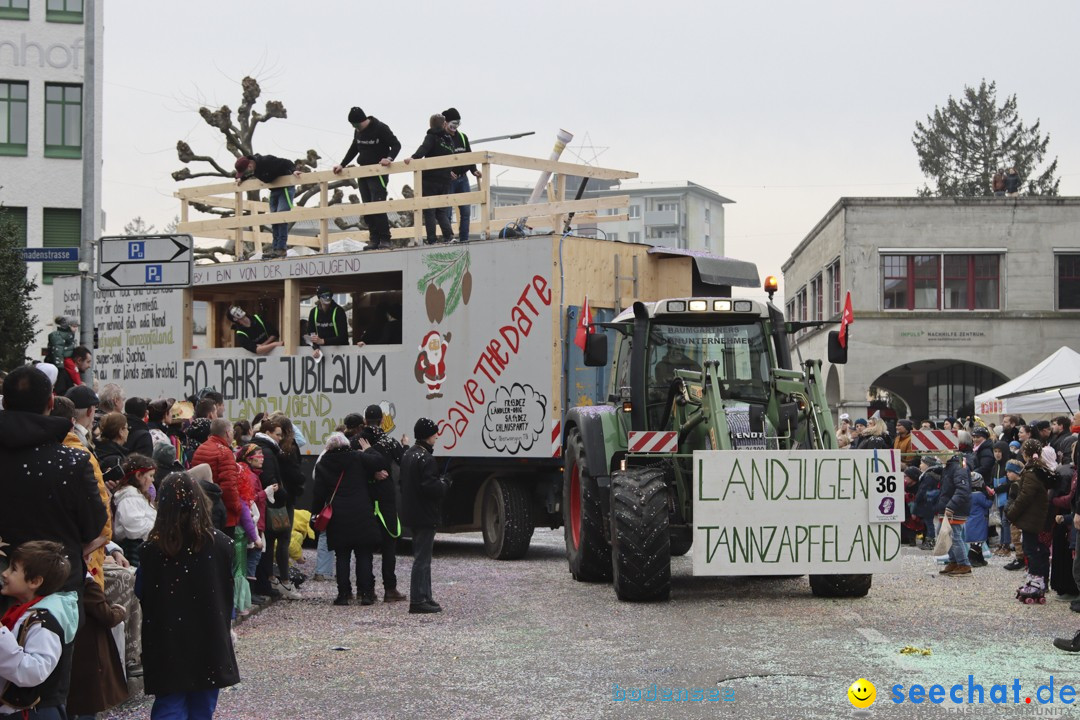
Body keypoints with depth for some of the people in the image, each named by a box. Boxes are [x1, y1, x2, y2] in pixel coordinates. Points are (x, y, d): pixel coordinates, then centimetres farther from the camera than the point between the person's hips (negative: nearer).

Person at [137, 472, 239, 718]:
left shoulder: (153, 548, -12)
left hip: (168, 645, -1)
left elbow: (141, 593, 0)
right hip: (210, 640, 1)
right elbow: (229, 593, 3)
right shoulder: (221, 544, -8)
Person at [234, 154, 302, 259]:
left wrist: (293, 170, -42)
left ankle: (282, 248, -18)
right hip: (274, 190, 8)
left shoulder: (267, 161, -29)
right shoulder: (253, 169, -5)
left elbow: (287, 163, -27)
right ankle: (275, 248, 5)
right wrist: (241, 179, 12)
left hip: (286, 188, -8)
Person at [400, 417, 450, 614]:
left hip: (412, 514, 10)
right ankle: (417, 600, -5)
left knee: (422, 557, 17)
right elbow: (431, 487, -26)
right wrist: (445, 483, -6)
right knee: (422, 559, -6)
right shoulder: (425, 458, -19)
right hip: (425, 515, -10)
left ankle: (425, 597, 23)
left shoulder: (408, 454, 12)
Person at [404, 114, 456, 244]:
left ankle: (431, 239, -7)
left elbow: (423, 149, -21)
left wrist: (413, 158, -35)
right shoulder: (448, 140, 15)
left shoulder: (431, 137, -1)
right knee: (442, 211, 12)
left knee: (429, 210, -1)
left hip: (430, 180, -5)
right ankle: (448, 235, -5)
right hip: (445, 180, 5)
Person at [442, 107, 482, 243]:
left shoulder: (463, 137, 12)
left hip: (463, 178, 6)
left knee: (465, 211, 4)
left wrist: (474, 170, 0)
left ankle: (464, 239, 9)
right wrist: (447, 171, -23)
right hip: (447, 180, -6)